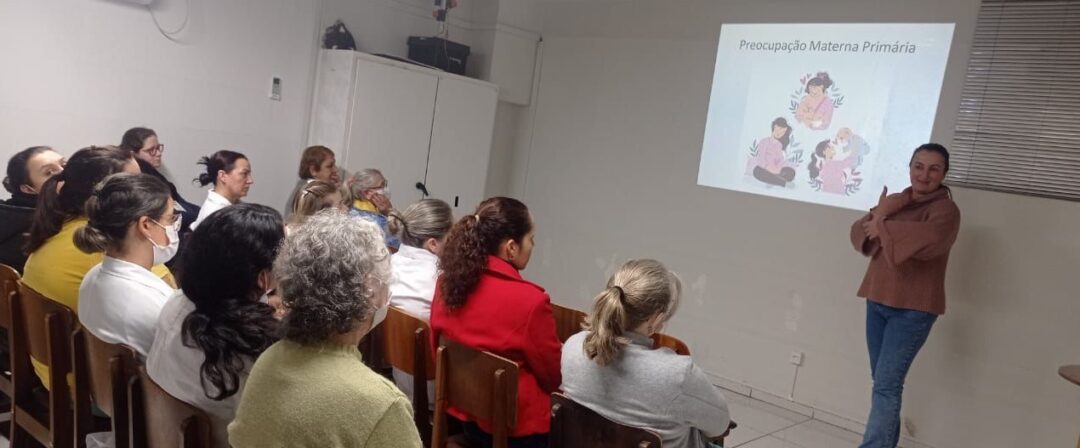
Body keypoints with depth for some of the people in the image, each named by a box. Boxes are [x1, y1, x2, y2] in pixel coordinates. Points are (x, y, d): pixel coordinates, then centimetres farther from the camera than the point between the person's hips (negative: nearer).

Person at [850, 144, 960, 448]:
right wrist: (878, 215, -15)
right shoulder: (898, 201, 12)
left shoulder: (946, 210, -8)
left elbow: (927, 240, -30)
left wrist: (885, 228, -16)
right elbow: (859, 235, 4)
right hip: (878, 302, 7)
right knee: (881, 381, 13)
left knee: (887, 384, -12)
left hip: (913, 309, -6)